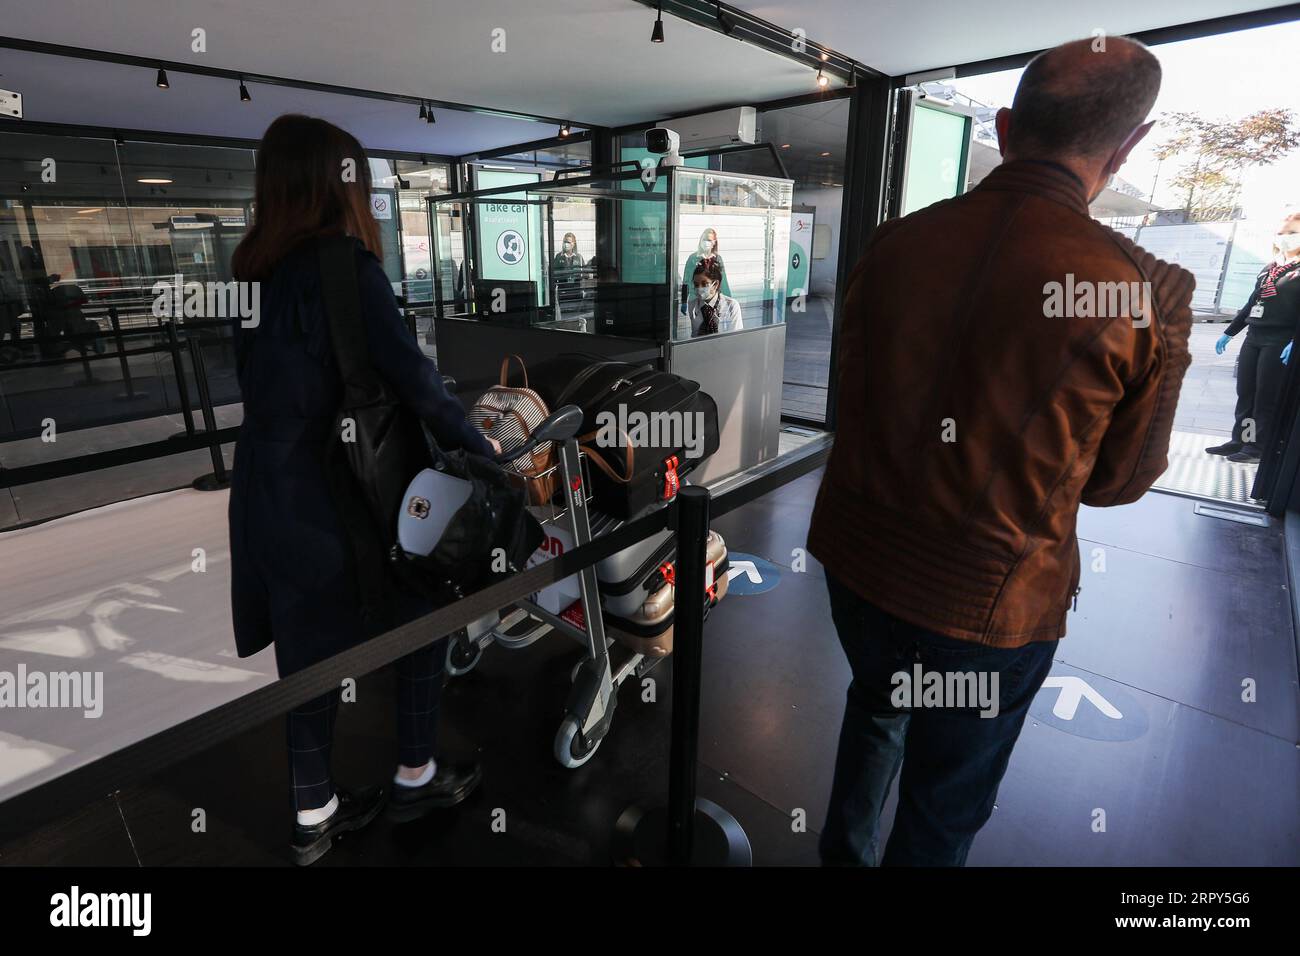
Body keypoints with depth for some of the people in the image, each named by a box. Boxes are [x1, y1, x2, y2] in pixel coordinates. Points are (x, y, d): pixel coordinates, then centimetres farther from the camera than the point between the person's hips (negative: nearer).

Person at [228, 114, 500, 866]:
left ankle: (314, 814, 32)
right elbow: (410, 374, -17)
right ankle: (416, 777, 28)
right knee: (424, 612, 13)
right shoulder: (342, 263, -15)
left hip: (270, 490, 7)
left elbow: (264, 379, 13)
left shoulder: (254, 266, 7)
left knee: (310, 643, 16)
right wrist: (478, 444, -4)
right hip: (338, 489, -7)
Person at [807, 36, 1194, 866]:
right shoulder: (1147, 292, -18)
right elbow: (1119, 480, -3)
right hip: (986, 599, -4)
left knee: (874, 707, 32)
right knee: (945, 811, 20)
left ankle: (843, 851, 54)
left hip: (856, 556, 5)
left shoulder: (896, 241, -7)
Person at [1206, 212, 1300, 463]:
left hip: (1279, 343, -6)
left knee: (1267, 397, -2)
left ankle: (1258, 447, 4)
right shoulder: (1269, 268, 17)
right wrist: (1228, 332, 21)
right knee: (1245, 393, 8)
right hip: (1254, 339, 7)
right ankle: (1239, 440, 15)